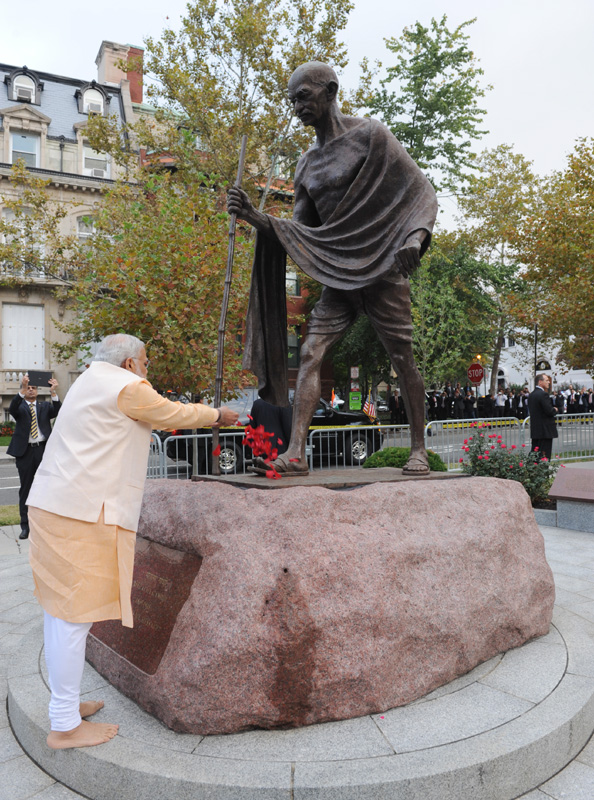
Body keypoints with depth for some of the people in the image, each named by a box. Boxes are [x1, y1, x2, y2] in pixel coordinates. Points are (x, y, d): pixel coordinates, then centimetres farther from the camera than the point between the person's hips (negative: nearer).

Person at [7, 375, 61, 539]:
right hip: (25, 451, -1)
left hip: (43, 450, 1)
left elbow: (56, 412, -8)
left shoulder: (44, 406, 11)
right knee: (25, 489, 4)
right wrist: (22, 389, -29)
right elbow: (12, 410, -16)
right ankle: (25, 526, 11)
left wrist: (53, 392, -21)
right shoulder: (20, 406, 7)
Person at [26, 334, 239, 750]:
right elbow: (171, 414, 3)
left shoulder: (92, 381, 21)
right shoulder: (127, 387, -8)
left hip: (53, 505, 10)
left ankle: (64, 703, 29)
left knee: (60, 608, 15)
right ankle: (66, 726, 7)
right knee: (76, 611, -4)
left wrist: (195, 412, 35)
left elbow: (157, 415, 30)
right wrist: (217, 415, 19)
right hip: (82, 513, -10)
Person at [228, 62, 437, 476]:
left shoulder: (370, 136, 0)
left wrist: (416, 237, -20)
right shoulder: (307, 165, 16)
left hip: (381, 267, -5)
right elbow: (300, 230, 13)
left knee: (403, 360, -1)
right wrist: (255, 216, -3)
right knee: (310, 353, -9)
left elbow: (422, 192, -1)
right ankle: (296, 453, -11)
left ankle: (419, 449, 13)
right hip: (337, 274, 5)